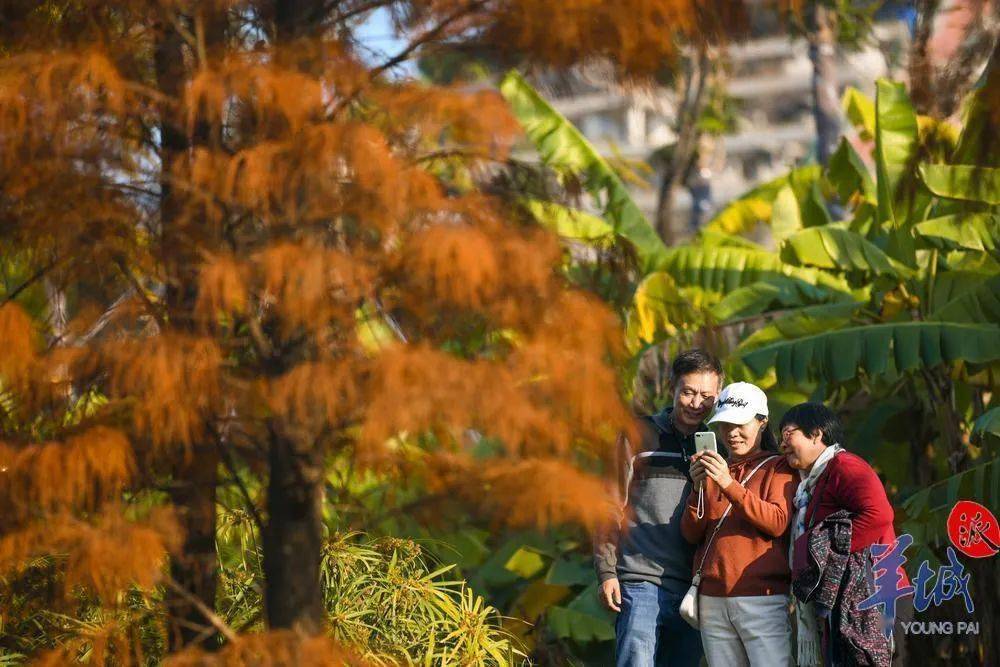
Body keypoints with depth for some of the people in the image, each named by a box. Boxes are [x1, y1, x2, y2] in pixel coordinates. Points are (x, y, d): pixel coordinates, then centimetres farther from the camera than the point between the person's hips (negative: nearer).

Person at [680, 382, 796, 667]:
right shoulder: (713, 470, 19)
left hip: (762, 599, -4)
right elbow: (691, 534, 11)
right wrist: (698, 489, -7)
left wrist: (729, 485, -20)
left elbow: (777, 523, -11)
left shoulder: (778, 468, 6)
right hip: (712, 600, 5)